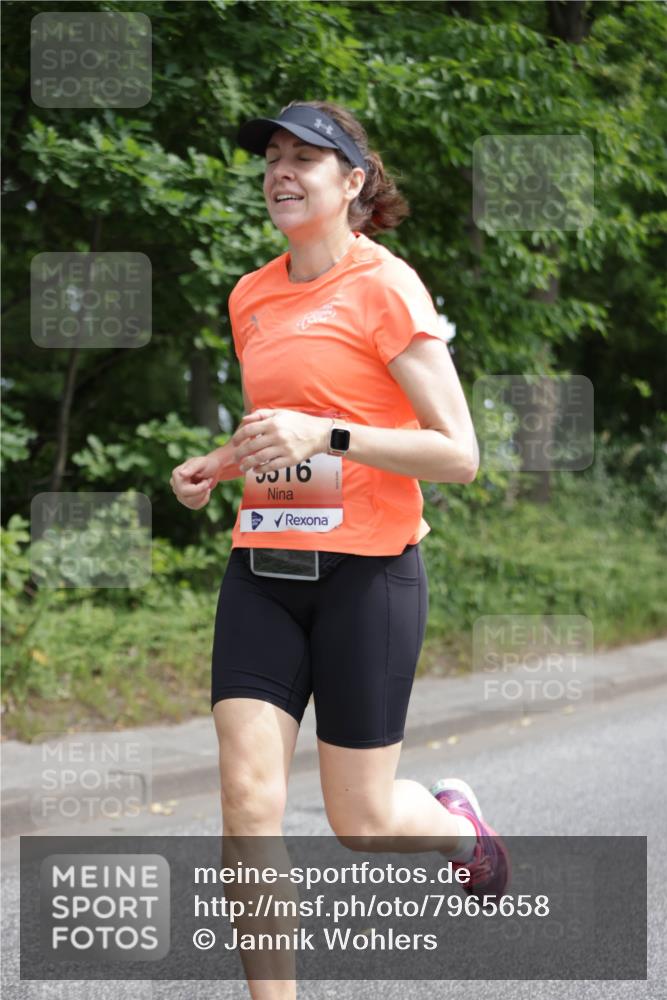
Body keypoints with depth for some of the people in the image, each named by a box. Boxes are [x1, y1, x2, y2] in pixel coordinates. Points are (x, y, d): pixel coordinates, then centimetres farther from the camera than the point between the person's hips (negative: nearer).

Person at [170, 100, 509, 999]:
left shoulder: (385, 287, -8)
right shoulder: (252, 297, 12)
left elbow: (458, 455, -12)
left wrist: (327, 436, -23)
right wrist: (214, 466, 7)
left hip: (366, 570, -5)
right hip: (262, 570, 5)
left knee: (360, 820, 3)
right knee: (248, 800, -8)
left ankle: (456, 818, 38)